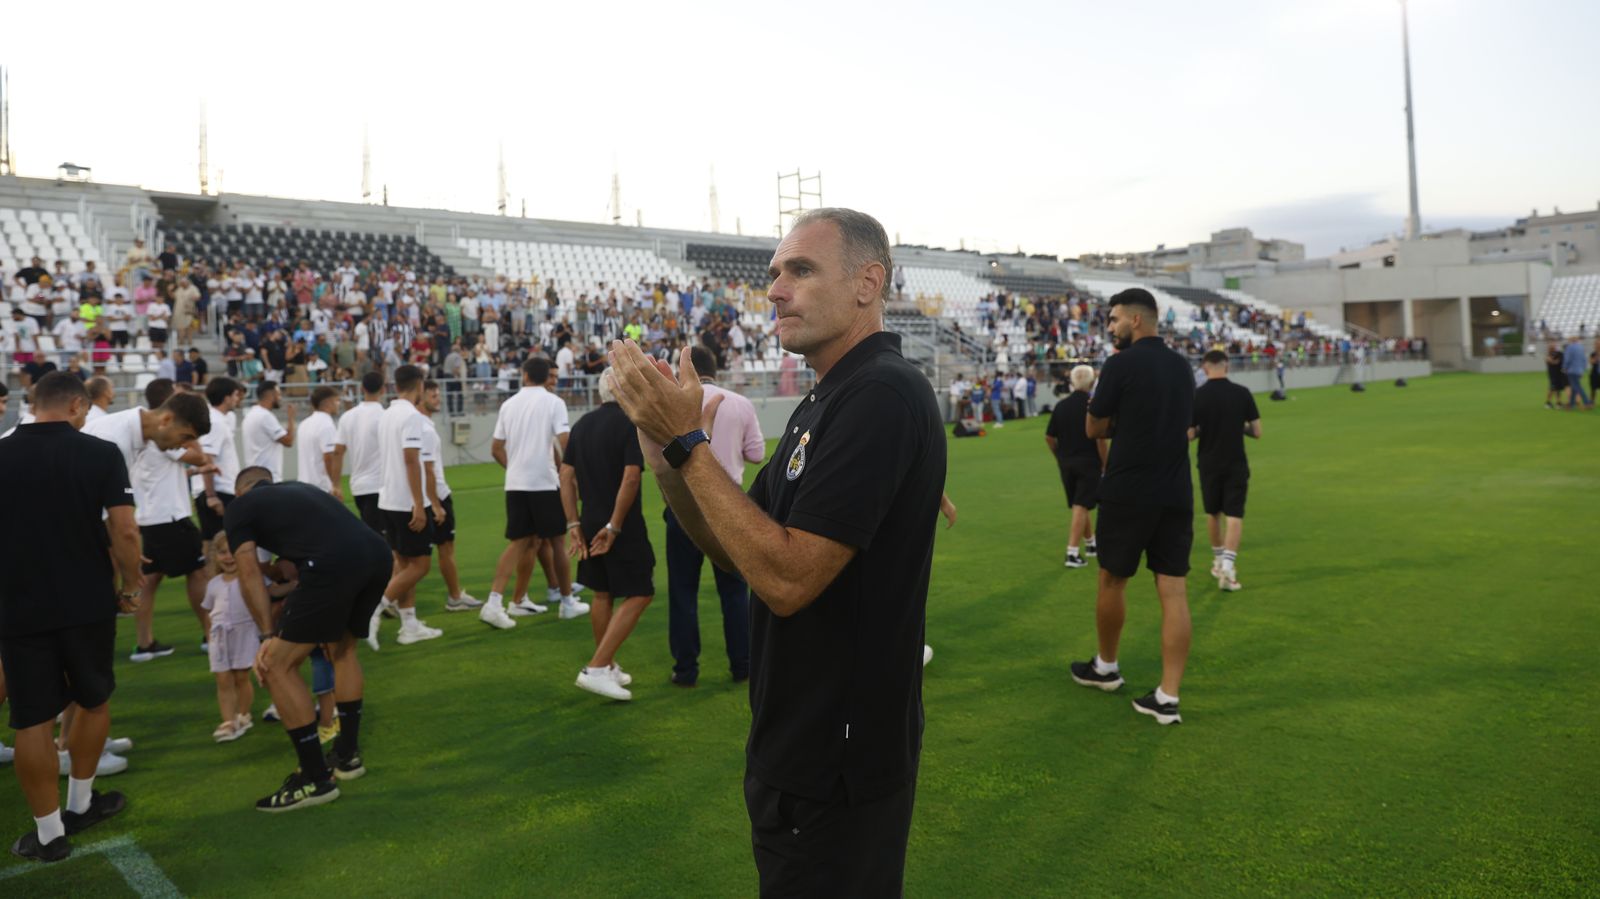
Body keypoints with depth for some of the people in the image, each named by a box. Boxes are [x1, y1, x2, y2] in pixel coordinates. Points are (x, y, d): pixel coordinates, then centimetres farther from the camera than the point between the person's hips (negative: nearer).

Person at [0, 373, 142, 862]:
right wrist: (129, 586, 1)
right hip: (89, 603, 0)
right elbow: (124, 532, -13)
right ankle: (81, 803, 32)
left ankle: (48, 831, 13)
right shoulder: (101, 453, -8)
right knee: (93, 701, 19)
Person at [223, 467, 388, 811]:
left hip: (335, 563, -7)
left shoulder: (240, 506, 20)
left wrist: (269, 635, 8)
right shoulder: (297, 489, 37)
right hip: (378, 553, 7)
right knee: (342, 648, 30)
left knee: (278, 666, 7)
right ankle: (348, 755, 36)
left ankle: (316, 779, 11)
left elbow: (250, 576, 9)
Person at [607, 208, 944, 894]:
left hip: (835, 766, -9)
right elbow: (736, 550, 8)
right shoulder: (824, 402, 10)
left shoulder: (882, 394, -22)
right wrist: (664, 450, -5)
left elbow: (787, 578, -27)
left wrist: (687, 442, -23)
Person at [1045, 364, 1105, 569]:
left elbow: (1049, 438, 5)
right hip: (1089, 462, -5)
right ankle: (1072, 553, -9)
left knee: (1081, 505, 19)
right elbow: (1100, 438, -15)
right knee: (1081, 507, -4)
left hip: (1066, 463, 5)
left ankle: (1090, 544, 35)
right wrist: (1104, 463, -5)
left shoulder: (1061, 406, 3)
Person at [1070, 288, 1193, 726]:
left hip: (1128, 493, -5)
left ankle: (1105, 667, 31)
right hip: (1176, 494, 5)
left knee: (1112, 581, 14)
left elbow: (1094, 429, -2)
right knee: (1173, 591, 2)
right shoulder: (1181, 366, 10)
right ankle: (1168, 697, 1)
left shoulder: (1121, 365, -10)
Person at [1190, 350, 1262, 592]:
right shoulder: (1242, 393, -6)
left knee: (1213, 513, 18)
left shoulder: (1197, 395, -9)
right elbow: (1257, 431, -3)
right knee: (1234, 516, -1)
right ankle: (1227, 566, -15)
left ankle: (1218, 561, 32)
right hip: (1236, 464, -1)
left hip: (1209, 464, 1)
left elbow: (1189, 434, -8)